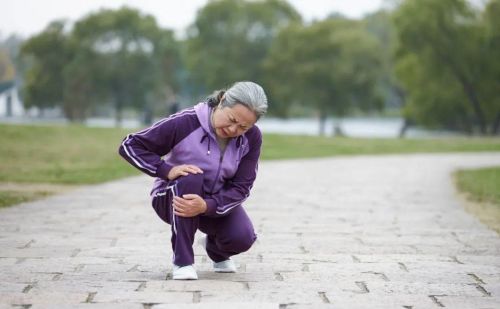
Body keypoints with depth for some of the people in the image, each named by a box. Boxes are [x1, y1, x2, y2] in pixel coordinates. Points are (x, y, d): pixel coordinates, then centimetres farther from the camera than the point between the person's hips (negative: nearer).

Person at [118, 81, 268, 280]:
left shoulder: (252, 138, -13)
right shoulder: (186, 123, -24)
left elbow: (241, 187, -17)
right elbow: (130, 146, -20)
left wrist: (206, 206, -35)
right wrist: (167, 170, -32)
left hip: (217, 202, 3)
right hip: (172, 197, -3)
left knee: (242, 238, -25)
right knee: (191, 179, -37)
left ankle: (216, 250, 16)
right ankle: (183, 261, -25)